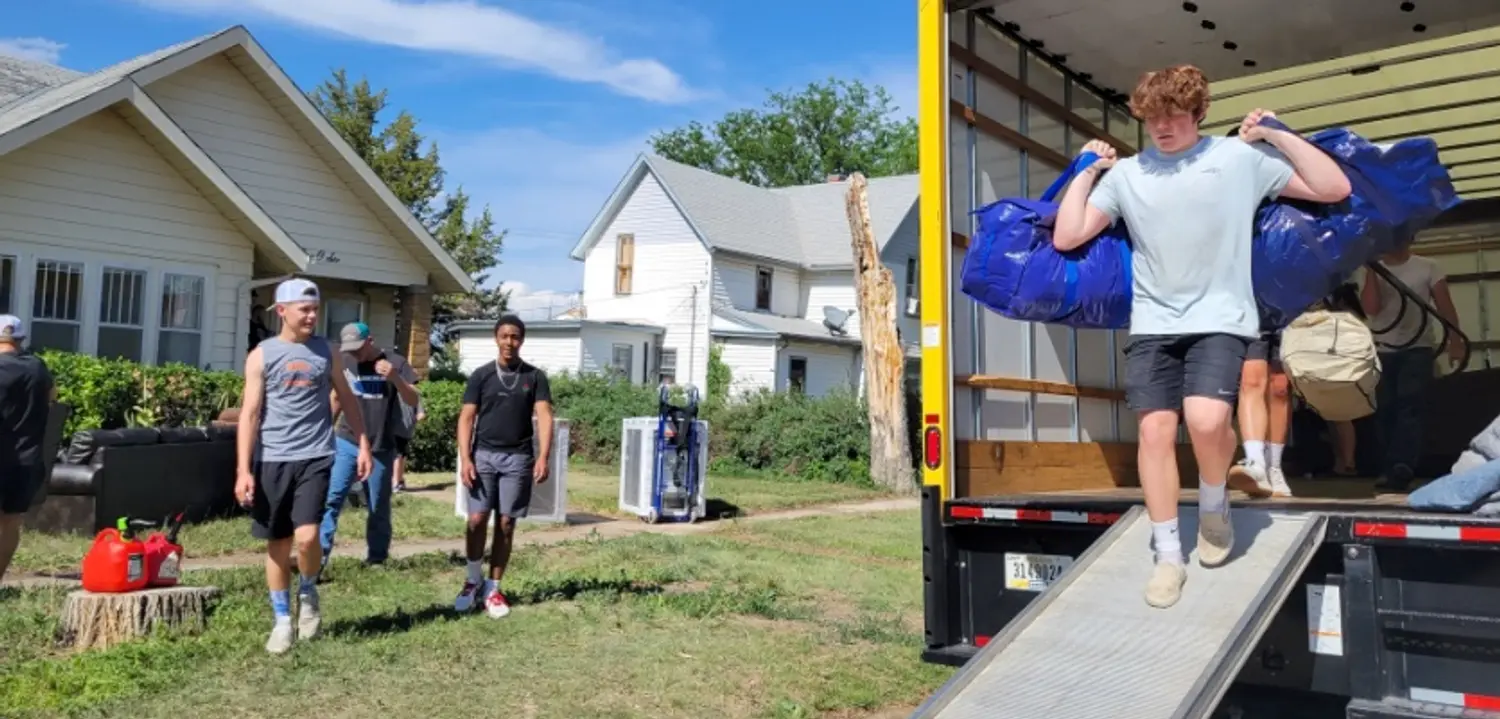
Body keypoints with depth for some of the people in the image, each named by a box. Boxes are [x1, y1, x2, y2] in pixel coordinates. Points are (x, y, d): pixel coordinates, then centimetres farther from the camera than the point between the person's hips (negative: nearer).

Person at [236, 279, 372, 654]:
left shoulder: (325, 352, 6)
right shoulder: (262, 355, 0)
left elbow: (347, 400, 15)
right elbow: (250, 414, -3)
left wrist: (363, 444, 9)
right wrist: (244, 470, -9)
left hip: (314, 457, 0)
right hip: (272, 460, 0)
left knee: (307, 536, -15)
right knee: (277, 544, 8)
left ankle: (308, 592, 15)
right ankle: (282, 620, 22)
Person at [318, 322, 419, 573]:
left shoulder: (395, 362, -4)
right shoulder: (344, 362, 3)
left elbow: (414, 400, -10)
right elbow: (337, 399, 15)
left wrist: (395, 378, -27)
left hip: (381, 448, -1)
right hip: (345, 443, 1)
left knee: (378, 507, 8)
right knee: (331, 498, -10)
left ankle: (376, 558, 20)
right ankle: (320, 555, -8)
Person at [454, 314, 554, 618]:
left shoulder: (535, 377, 4)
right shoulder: (481, 375, 4)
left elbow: (544, 417, -3)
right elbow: (466, 419, 2)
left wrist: (543, 457, -16)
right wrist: (465, 459, -10)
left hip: (518, 458, 0)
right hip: (484, 455, 0)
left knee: (506, 524, 4)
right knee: (477, 519, -7)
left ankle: (493, 588, 14)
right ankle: (473, 580, 14)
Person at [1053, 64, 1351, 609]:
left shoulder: (1240, 157, 3)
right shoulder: (1126, 174, 8)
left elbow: (1335, 189, 2)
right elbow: (1066, 238, 5)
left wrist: (1277, 136, 1)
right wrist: (1087, 171, 8)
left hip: (1219, 319, -2)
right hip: (1153, 324, 3)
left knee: (1206, 420, -24)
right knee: (1155, 430, -6)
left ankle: (1213, 505, 10)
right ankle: (1168, 556, 9)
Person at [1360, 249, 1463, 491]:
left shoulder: (1427, 268, 3)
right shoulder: (1373, 272, 8)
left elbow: (1445, 306, -1)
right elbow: (1371, 308, -8)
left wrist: (1455, 342, -11)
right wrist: (1371, 270, -8)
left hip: (1418, 349, -2)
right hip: (1382, 352, 3)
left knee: (1409, 406, -16)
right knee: (1385, 410, 1)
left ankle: (1399, 469, -25)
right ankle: (1393, 470, 8)